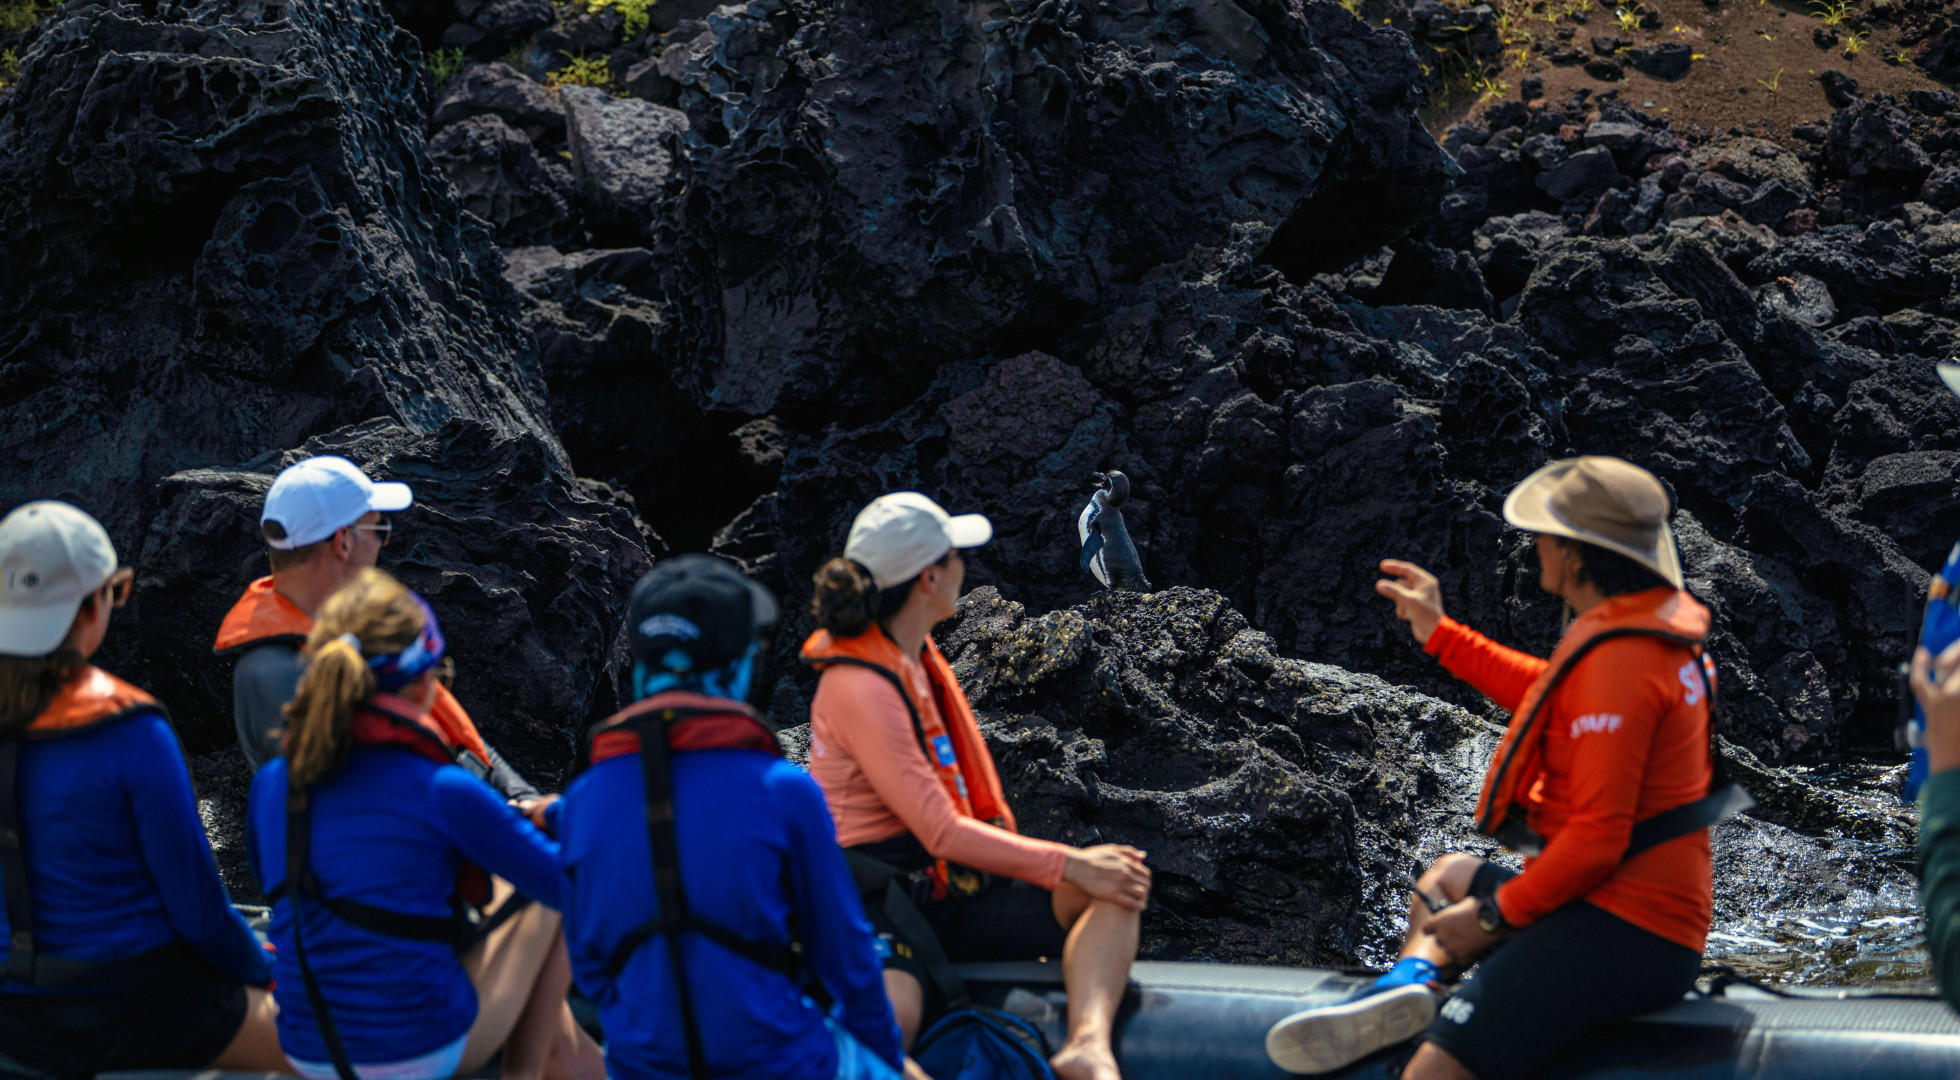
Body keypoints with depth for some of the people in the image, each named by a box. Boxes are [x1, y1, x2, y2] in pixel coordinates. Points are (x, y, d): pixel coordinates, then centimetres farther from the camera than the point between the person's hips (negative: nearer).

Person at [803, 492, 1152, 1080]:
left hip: (955, 889, 10)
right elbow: (942, 832, -20)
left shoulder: (916, 654, 15)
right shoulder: (858, 688, -15)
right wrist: (1070, 864, -18)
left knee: (1115, 888, -16)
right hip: (881, 899, -10)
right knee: (889, 1024, -45)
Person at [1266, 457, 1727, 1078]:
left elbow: (1597, 835, -24)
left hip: (1620, 933, -11)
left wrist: (1495, 916, -13)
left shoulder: (1616, 659, -22)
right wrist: (1440, 635, 31)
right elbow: (1549, 696, 30)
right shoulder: (1661, 621, 11)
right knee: (1449, 876, 30)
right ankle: (1409, 978, 3)